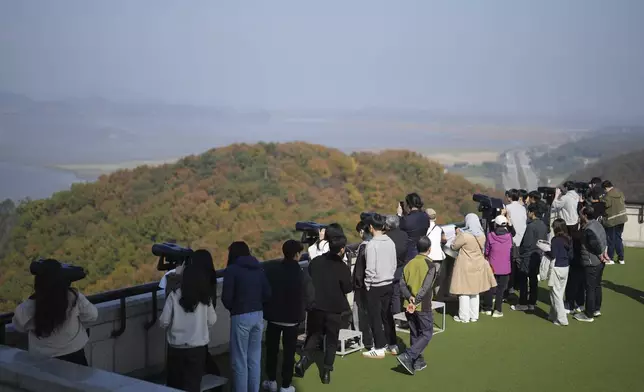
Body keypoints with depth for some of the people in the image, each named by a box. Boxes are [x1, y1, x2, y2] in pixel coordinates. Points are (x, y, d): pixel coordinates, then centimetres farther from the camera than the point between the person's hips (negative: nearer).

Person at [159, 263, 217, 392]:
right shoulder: (205, 297, -5)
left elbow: (163, 322, -8)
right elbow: (212, 321, 5)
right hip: (198, 348, 1)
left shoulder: (174, 296, -11)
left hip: (176, 348, -1)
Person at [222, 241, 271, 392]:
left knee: (240, 360, 2)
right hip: (258, 315, 6)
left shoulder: (232, 270, -9)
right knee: (254, 359, 12)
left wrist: (232, 308, 8)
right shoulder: (259, 269, 8)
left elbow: (226, 297, -12)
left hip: (241, 317, -6)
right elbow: (267, 294, 6)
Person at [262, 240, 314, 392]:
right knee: (289, 352, 8)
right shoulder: (303, 274, -12)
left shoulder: (271, 271, -10)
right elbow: (310, 297, -9)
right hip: (292, 318, -1)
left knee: (272, 349, 16)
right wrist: (301, 310, 10)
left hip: (273, 316, 1)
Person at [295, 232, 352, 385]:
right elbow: (347, 289, -7)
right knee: (331, 341, 10)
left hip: (315, 306, 3)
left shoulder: (315, 262, -2)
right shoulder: (343, 267, -14)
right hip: (334, 309, -3)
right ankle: (326, 371, 8)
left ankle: (303, 360, -5)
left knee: (313, 335, 16)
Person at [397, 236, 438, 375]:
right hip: (423, 306, -6)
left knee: (415, 334, 17)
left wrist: (410, 298, -10)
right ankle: (407, 357, -9)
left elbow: (402, 284, -2)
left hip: (409, 305, 6)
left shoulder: (410, 264, 5)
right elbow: (426, 287, -21)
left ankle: (418, 361, 22)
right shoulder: (431, 265, -11)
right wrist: (416, 302, -22)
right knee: (426, 334, 5)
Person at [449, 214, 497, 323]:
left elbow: (454, 246, -10)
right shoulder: (482, 235, -2)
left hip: (465, 266, -6)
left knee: (464, 291, 3)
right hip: (478, 265, 6)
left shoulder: (464, 235, -21)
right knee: (475, 291, 16)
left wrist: (458, 234, 6)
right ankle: (474, 316, 23)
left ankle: (464, 317, 8)